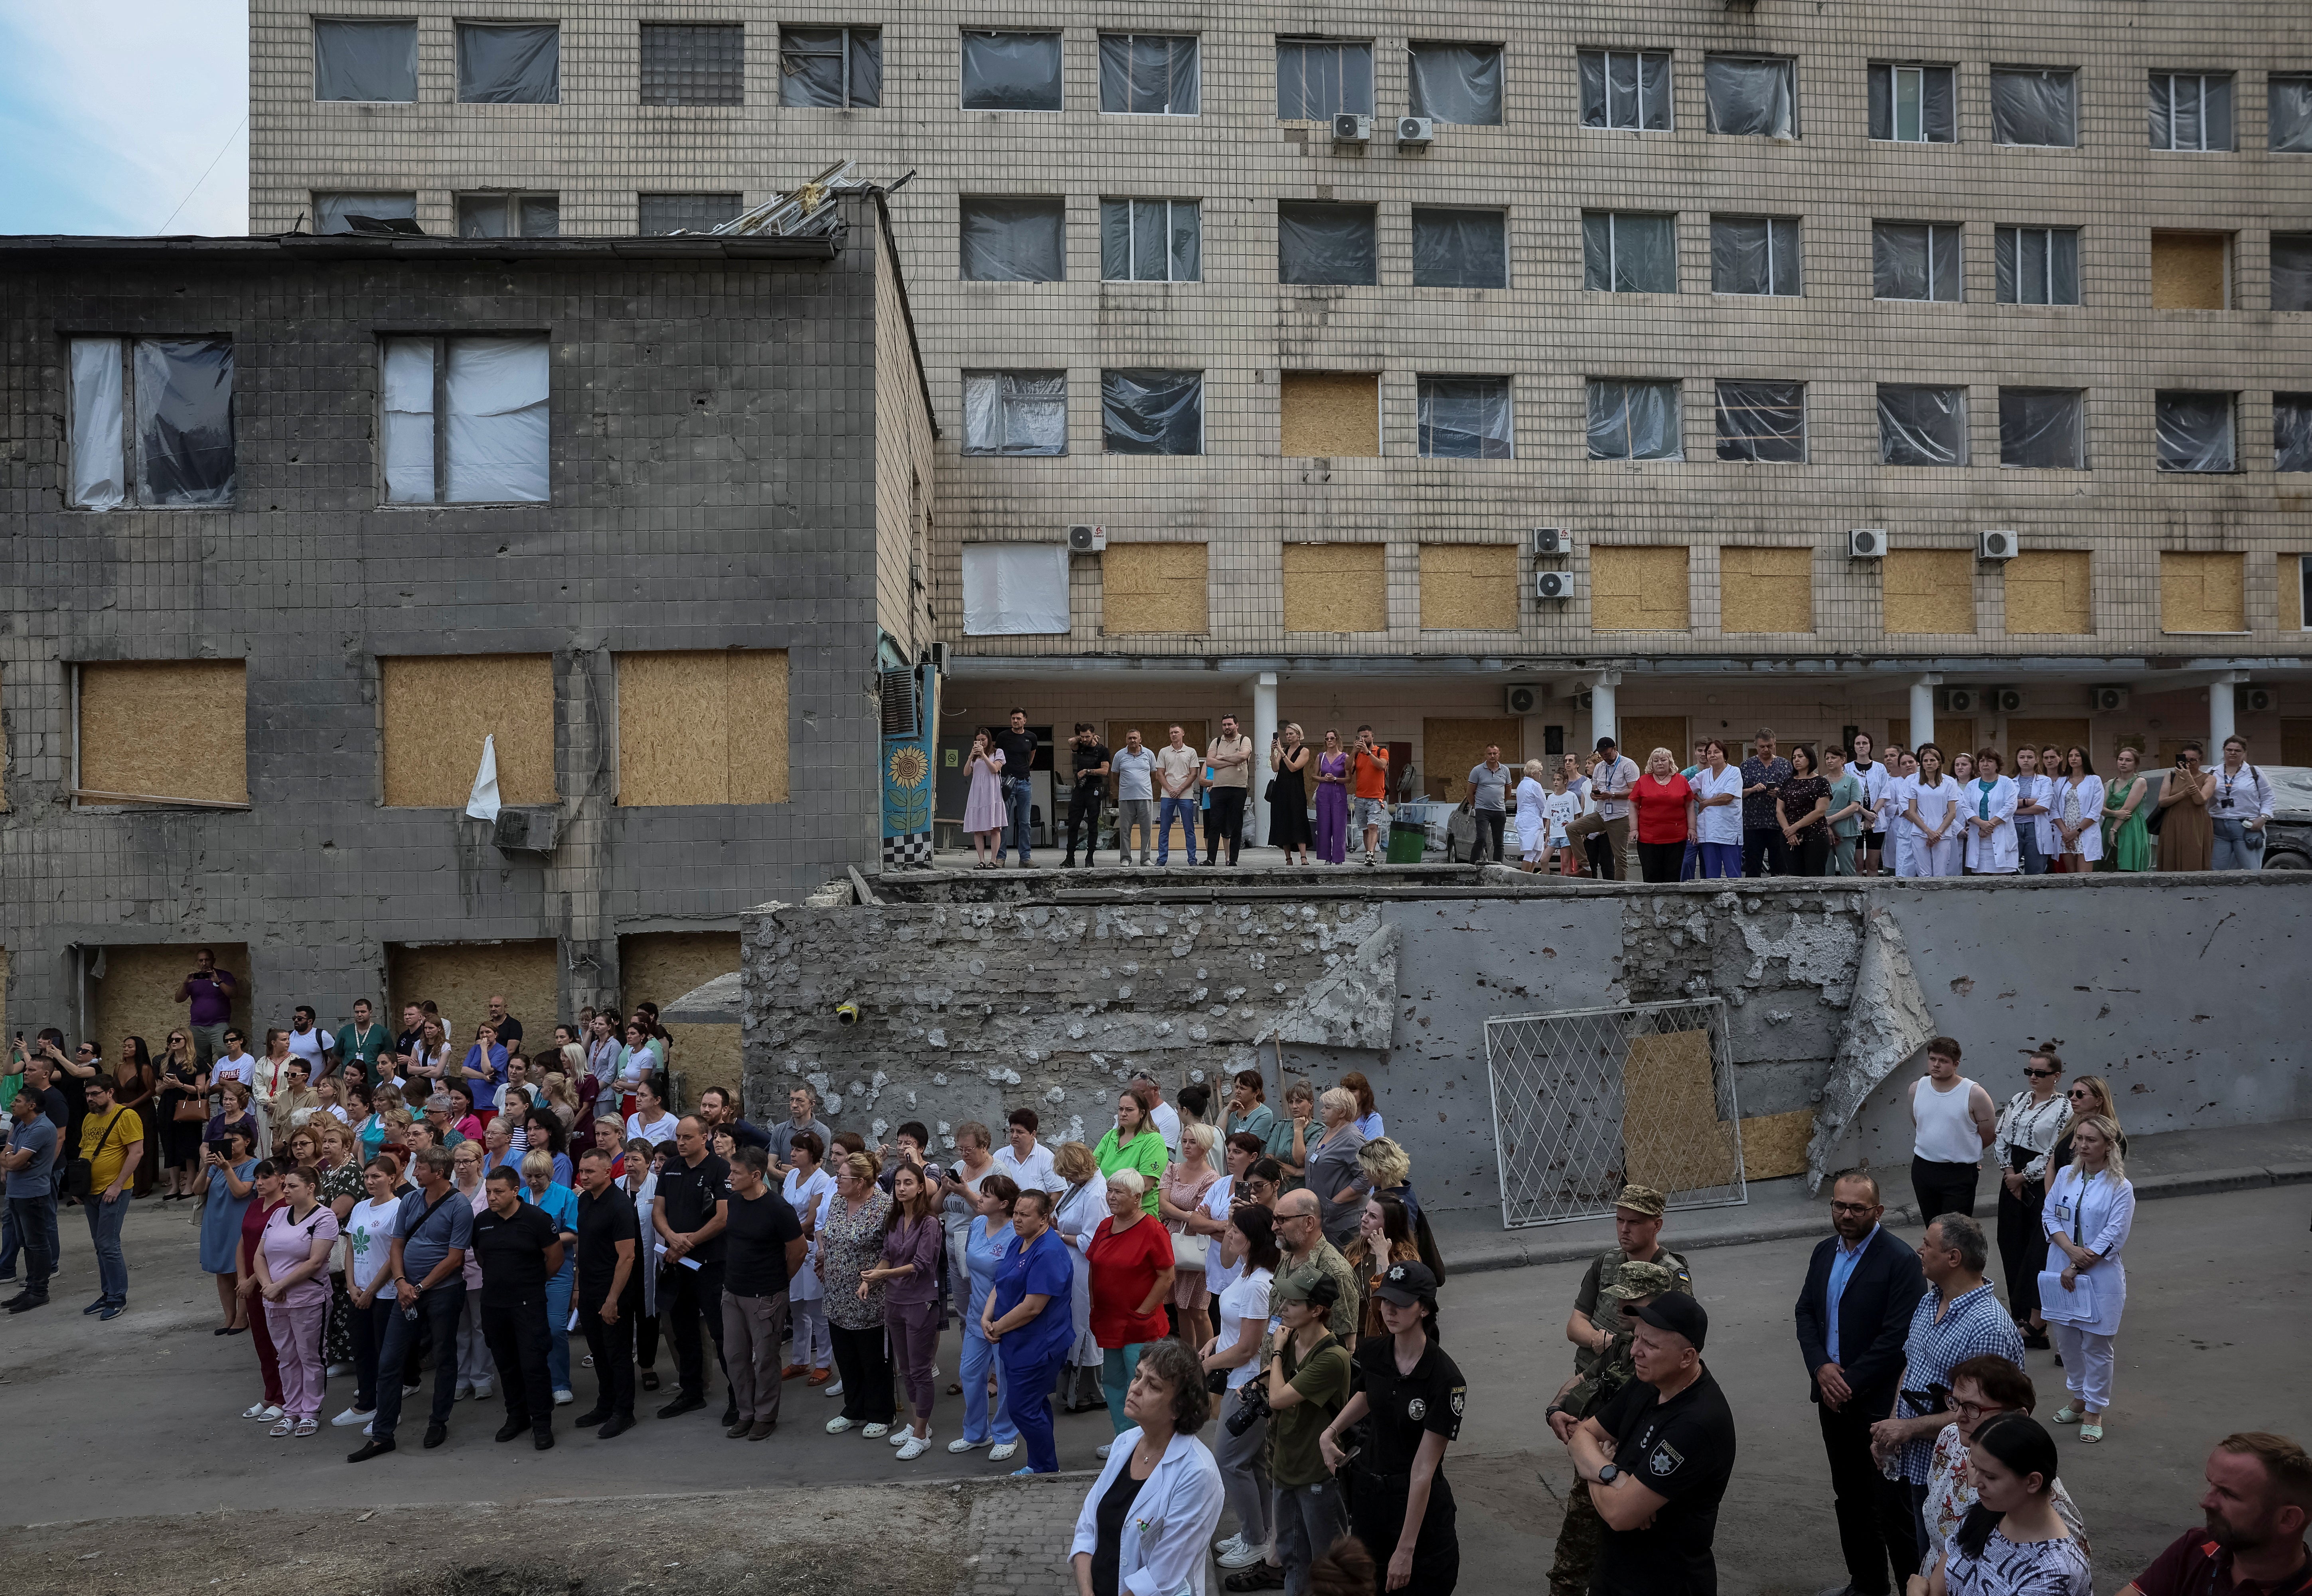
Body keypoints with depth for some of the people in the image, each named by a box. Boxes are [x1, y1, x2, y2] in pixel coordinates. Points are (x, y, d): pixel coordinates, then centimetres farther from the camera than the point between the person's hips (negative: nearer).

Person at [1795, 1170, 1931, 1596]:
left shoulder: (1900, 1261, -16)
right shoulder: (1824, 1252, 7)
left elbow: (1897, 1336, -19)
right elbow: (1806, 1312, 9)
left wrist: (1851, 1383, -16)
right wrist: (1821, 1367, -7)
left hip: (1878, 1402, -7)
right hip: (1833, 1397, 7)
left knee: (1891, 1502, 0)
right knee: (1850, 1497, 18)